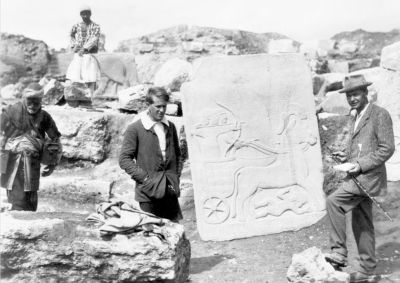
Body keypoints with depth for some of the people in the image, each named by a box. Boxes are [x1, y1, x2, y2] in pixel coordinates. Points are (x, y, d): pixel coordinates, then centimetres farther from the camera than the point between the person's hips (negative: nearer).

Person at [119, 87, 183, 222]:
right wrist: (145, 178, -14)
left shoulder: (170, 127, 11)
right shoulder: (135, 129, -6)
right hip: (148, 192, -4)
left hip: (170, 190, 4)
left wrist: (176, 175, 8)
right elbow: (124, 159, -8)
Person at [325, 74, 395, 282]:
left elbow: (387, 148, -14)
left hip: (369, 175, -9)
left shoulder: (380, 115, -8)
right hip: (357, 175, 9)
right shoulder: (356, 117, 18)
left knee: (333, 202, -23)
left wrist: (361, 164, -20)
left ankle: (339, 252, -17)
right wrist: (346, 155, 8)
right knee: (361, 224, 12)